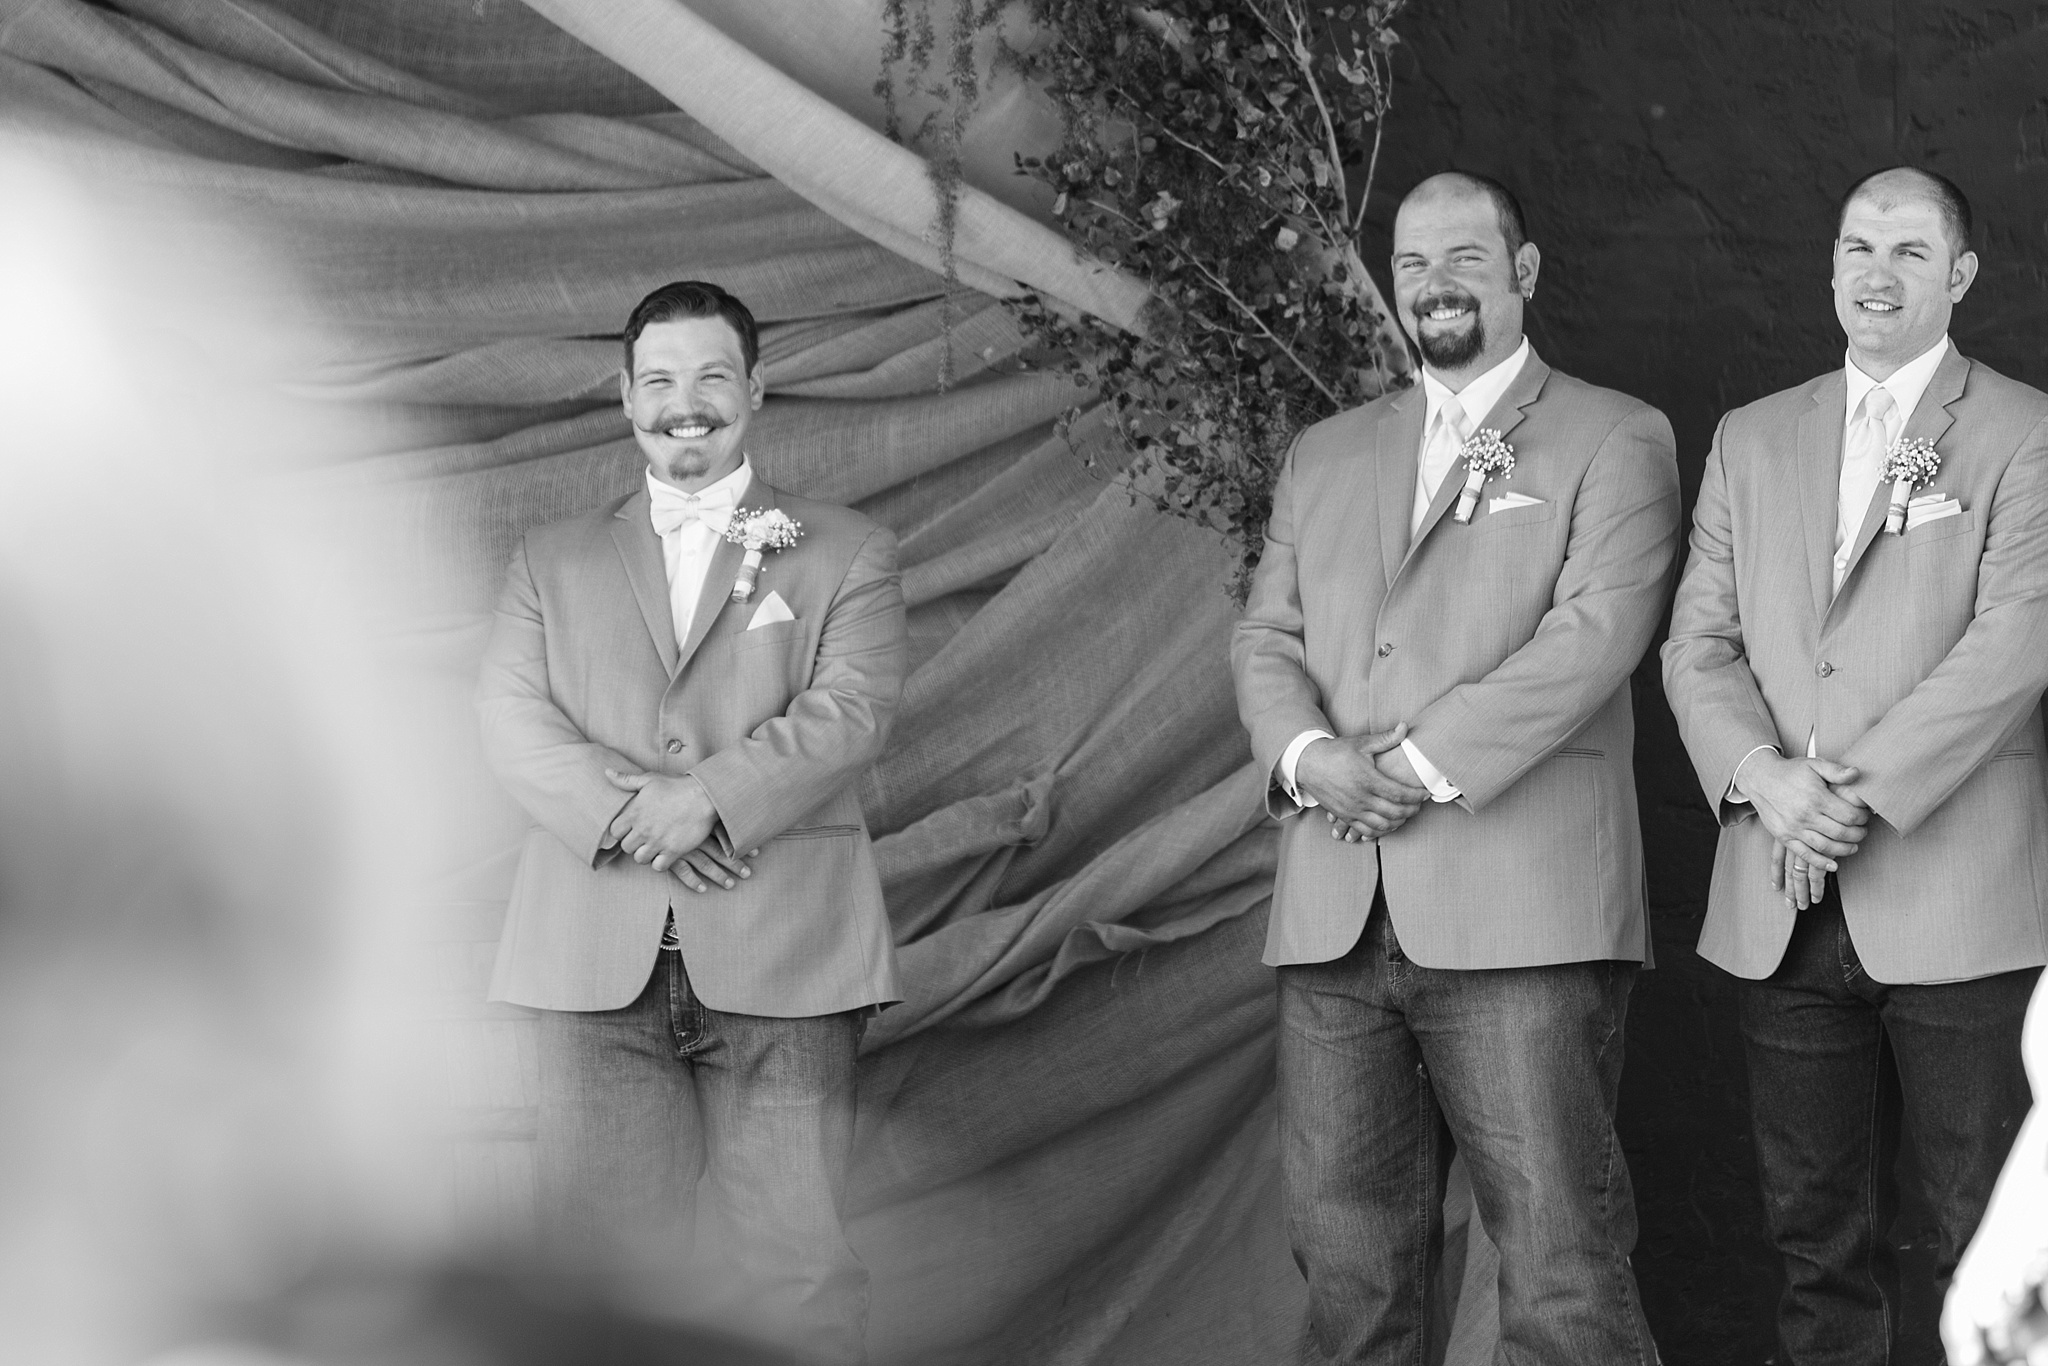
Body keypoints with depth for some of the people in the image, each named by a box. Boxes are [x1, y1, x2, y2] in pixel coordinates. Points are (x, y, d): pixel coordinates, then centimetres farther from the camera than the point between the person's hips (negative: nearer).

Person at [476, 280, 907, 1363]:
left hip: (779, 953, -2)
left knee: (791, 1265, -6)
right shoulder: (553, 560, 19)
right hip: (598, 955, 2)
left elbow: (851, 710, -1)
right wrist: (630, 815, -12)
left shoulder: (845, 553, 14)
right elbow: (511, 718, 5)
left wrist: (707, 798, -15)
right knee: (600, 1249, -2)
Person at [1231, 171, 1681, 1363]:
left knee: (1561, 1261, -7)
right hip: (1338, 913, 5)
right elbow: (1268, 636, 16)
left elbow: (1596, 630, -8)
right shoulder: (1327, 456, 23)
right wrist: (1308, 753, -6)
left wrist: (1425, 763, -14)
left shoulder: (1615, 439, 5)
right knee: (1350, 1253, 6)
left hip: (1522, 909, -5)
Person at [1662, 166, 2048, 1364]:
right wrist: (1764, 778, -9)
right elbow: (1699, 641, 10)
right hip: (1786, 909, 4)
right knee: (1821, 1235, 8)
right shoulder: (1753, 440, 17)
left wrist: (1860, 790, -16)